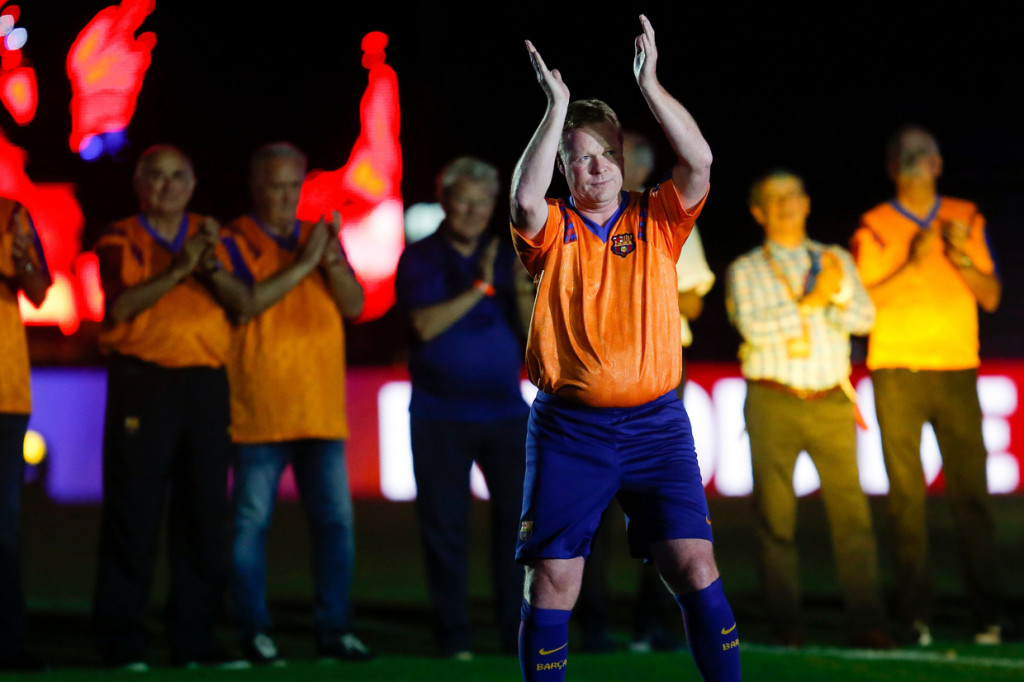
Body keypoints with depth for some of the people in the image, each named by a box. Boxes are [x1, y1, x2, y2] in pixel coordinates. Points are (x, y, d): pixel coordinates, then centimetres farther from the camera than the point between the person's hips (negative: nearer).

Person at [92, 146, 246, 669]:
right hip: (142, 382, -4)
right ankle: (121, 642, -4)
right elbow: (119, 307, -10)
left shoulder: (208, 235, 15)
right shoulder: (120, 240, 5)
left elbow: (240, 301, 3)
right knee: (133, 513, -5)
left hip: (206, 384, 4)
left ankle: (194, 641, 8)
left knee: (202, 513, 3)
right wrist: (177, 270, -18)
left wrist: (212, 267, -16)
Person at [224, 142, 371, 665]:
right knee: (251, 522, -3)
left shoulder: (319, 237, 16)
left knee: (335, 520, 1)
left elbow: (354, 305, 6)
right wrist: (302, 265, -16)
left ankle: (334, 629, 6)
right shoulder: (233, 244, 1)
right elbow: (242, 304, -15)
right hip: (258, 415, -4)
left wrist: (333, 262, -12)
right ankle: (254, 632, 3)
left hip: (321, 411, 4)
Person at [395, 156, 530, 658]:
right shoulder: (420, 259, 2)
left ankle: (519, 635, 1)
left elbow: (531, 329, 2)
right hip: (441, 414, -2)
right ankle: (453, 640, 5)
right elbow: (426, 325, -13)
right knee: (445, 527, -1)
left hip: (505, 409, 2)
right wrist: (480, 288, -18)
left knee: (518, 519, -5)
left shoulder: (505, 256, 9)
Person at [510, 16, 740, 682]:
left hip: (655, 422, 1)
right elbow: (524, 198, -19)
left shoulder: (657, 220, 7)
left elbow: (699, 161, -10)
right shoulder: (553, 228, 4)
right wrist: (558, 105, -17)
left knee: (695, 568, -6)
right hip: (569, 427, -1)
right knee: (552, 578, -1)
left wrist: (650, 83, -12)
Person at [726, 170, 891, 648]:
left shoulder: (836, 261, 16)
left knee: (852, 509, -7)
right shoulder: (745, 271, 8)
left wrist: (838, 292, -13)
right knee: (775, 515, -4)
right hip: (774, 404, -1)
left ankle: (866, 622, -8)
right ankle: (785, 624, 0)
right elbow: (755, 327, -9)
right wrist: (811, 300, -8)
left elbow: (864, 318, 5)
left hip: (831, 403, 2)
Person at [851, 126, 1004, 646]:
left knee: (971, 492, -5)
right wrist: (912, 263, -13)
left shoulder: (966, 219, 12)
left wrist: (962, 258, -8)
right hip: (897, 371, -1)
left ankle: (987, 614, -3)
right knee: (906, 495, -4)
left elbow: (991, 297, 9)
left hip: (956, 369, 1)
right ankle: (915, 614, -2)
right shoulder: (874, 227, 5)